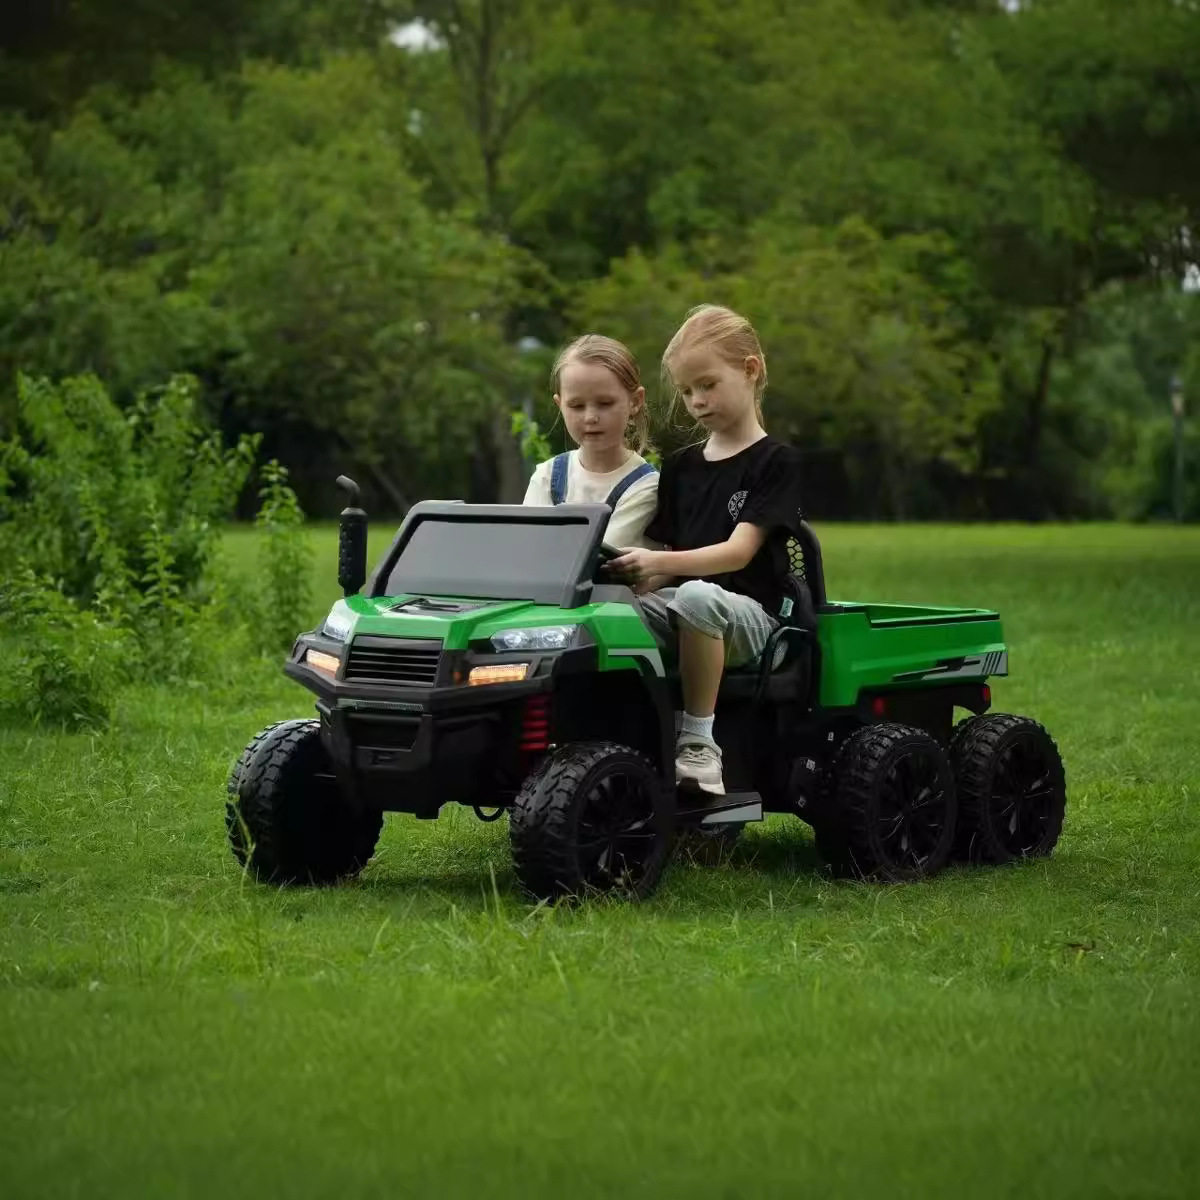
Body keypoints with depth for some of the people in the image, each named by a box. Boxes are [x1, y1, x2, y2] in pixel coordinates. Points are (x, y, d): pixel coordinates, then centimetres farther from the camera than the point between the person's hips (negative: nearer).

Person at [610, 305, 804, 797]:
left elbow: (738, 551, -12)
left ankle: (698, 739, -31)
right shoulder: (681, 467, 19)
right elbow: (667, 555, 15)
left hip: (748, 613, -5)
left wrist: (662, 564, -27)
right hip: (678, 605, 5)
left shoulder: (776, 462, 0)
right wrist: (644, 573, -9)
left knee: (696, 597, -39)